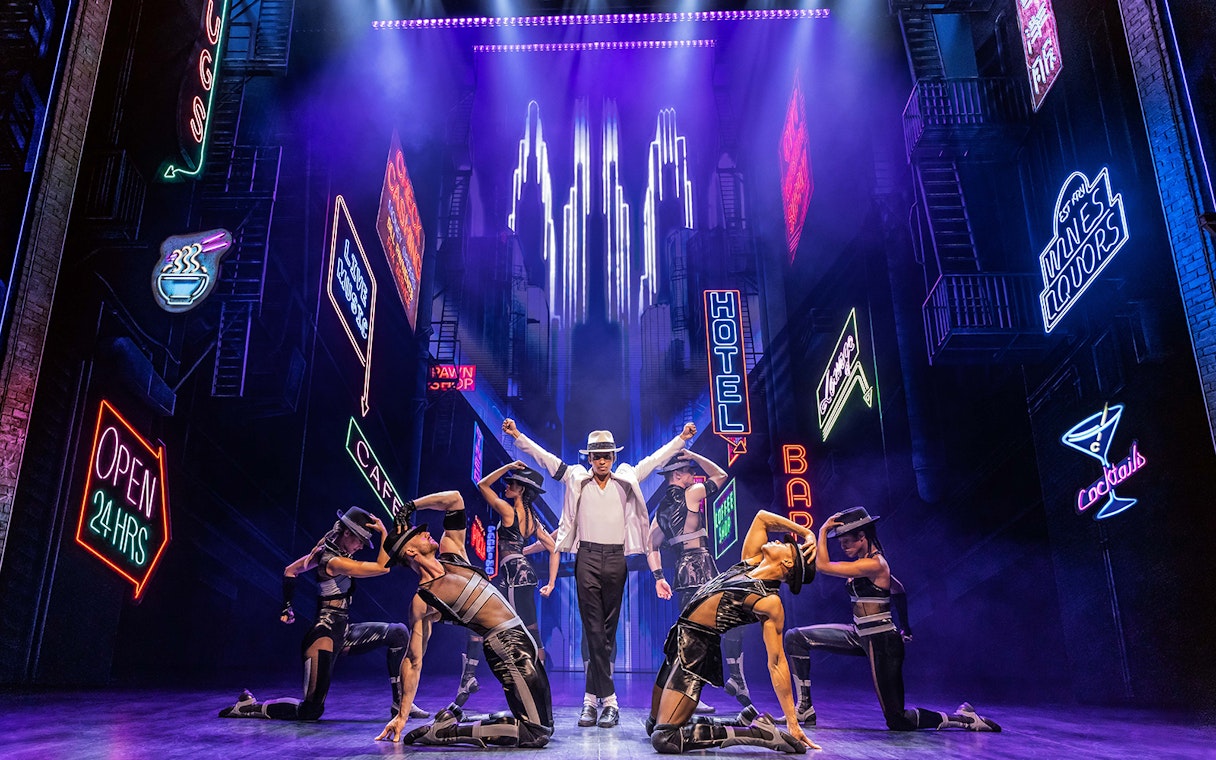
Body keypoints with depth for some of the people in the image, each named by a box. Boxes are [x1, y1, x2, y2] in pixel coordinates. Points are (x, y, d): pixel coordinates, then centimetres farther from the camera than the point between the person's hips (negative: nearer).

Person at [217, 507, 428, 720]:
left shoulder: (326, 551, 8)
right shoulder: (334, 562, -19)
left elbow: (290, 571, 20)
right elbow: (382, 567, -23)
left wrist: (286, 607, 25)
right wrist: (384, 532, -18)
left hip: (344, 632, 10)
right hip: (326, 635, -10)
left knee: (397, 632, -1)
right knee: (311, 710, -9)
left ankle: (400, 704, 2)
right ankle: (251, 707, 11)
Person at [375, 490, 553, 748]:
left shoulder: (451, 551, 10)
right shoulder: (423, 602, -8)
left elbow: (455, 498, 15)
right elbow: (413, 662, -6)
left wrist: (411, 505, 11)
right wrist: (402, 715, -9)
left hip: (522, 638, 8)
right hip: (506, 647, -8)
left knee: (544, 726, 16)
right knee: (536, 734, -14)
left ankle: (456, 717, 17)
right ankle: (446, 731, -9)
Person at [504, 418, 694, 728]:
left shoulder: (627, 480, 11)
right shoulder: (577, 479, 8)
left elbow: (655, 459, 14)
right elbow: (543, 456, 8)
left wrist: (681, 438, 11)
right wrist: (517, 435, 3)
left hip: (616, 560, 1)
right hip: (587, 559, -1)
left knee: (608, 632, 4)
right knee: (594, 631, -4)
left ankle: (591, 697, 10)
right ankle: (608, 700, -1)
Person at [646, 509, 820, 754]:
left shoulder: (770, 603, -13)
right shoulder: (750, 562, 7)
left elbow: (777, 663, -12)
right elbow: (761, 517, 17)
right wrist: (807, 533, 14)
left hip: (695, 652, -9)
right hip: (679, 643, 9)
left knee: (664, 738, -18)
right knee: (653, 726, 18)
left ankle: (756, 733, -11)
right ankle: (744, 724, 16)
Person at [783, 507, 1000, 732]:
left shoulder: (873, 565, -21)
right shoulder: (865, 562, 7)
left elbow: (823, 566, -20)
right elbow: (898, 588, 23)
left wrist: (823, 531, -10)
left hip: (881, 642, -9)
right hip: (861, 636, 9)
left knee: (897, 721, -2)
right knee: (796, 637, -2)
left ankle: (965, 718, 14)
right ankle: (805, 708, 1)